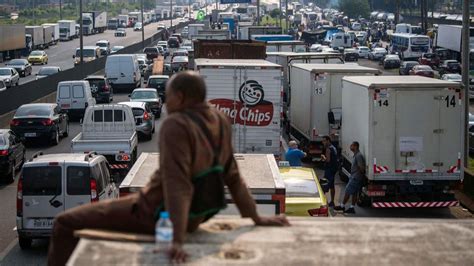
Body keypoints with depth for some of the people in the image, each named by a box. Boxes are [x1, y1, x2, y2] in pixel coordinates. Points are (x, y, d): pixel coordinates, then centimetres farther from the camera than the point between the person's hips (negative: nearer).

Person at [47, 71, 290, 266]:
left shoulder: (176, 125, -24)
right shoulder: (220, 122, 0)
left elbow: (177, 185, -32)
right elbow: (233, 177, 4)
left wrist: (178, 241, -36)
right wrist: (257, 219, 13)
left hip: (158, 214, -9)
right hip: (195, 217, 9)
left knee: (66, 223, -2)